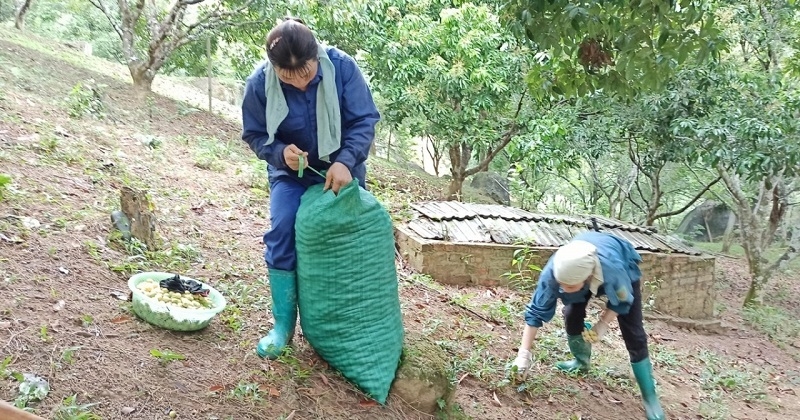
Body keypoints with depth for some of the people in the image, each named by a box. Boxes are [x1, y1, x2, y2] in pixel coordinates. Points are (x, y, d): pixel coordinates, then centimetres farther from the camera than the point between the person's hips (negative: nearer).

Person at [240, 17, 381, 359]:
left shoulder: (342, 66, -23)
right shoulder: (259, 83, -20)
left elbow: (364, 120, -19)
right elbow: (255, 134, -8)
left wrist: (345, 161, -33)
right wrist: (281, 152, -29)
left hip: (341, 171, 1)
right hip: (291, 174, 0)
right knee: (281, 232, -19)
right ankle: (283, 323, -6)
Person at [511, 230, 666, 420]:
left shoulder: (614, 270, -47)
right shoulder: (552, 272, -40)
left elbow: (622, 301, -21)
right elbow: (536, 312, -28)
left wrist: (603, 324, -25)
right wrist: (524, 353, -28)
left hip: (625, 266, -2)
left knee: (633, 333, -6)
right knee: (572, 315, -6)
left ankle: (649, 395, 6)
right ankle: (581, 361, 25)